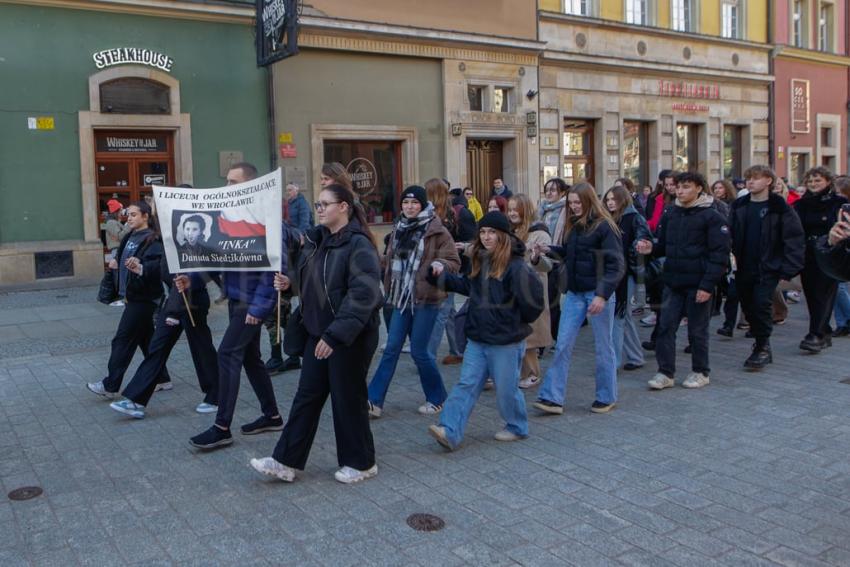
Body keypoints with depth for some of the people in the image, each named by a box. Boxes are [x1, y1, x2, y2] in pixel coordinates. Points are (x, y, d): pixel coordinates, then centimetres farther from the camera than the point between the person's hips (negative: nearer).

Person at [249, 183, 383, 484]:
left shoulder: (358, 245, -18)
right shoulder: (316, 239, 9)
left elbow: (362, 295, -25)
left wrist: (335, 334, -28)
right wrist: (289, 282, 0)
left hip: (351, 336, -8)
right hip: (318, 332, 8)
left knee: (348, 398, 4)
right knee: (307, 395, 11)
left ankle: (360, 463, 23)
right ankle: (285, 461, 18)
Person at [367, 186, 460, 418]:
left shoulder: (436, 231, -8)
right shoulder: (399, 229, 11)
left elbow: (453, 262, -8)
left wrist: (439, 266, -28)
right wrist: (389, 291, 16)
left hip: (426, 299, -6)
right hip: (402, 298, 6)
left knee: (419, 351, 0)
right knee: (391, 348, 4)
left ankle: (436, 399, 20)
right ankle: (374, 401, 6)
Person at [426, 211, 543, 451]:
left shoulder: (515, 265, -17)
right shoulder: (480, 260, 8)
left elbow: (533, 297, -22)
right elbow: (467, 286, 20)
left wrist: (520, 320, -9)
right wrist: (442, 275, 9)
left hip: (506, 341, -7)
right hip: (478, 338, 7)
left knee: (506, 388, 8)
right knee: (466, 385, 2)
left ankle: (517, 428, 30)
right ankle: (449, 432, 0)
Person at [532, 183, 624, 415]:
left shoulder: (604, 226, -11)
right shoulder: (572, 226, 10)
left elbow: (616, 264, -15)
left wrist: (602, 295, -23)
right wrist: (549, 250, 1)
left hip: (597, 293, -6)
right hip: (574, 293, 6)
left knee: (603, 347, 7)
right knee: (562, 345, 2)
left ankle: (606, 397, 22)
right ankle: (552, 398, 4)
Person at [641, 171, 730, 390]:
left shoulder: (712, 217, -9)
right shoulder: (670, 215, 8)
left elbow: (719, 254, -12)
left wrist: (708, 285, -19)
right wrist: (651, 248, -7)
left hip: (697, 285, -5)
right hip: (673, 282, 5)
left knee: (697, 331, 6)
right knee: (665, 327, 3)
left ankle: (701, 372, 22)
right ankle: (666, 373, 11)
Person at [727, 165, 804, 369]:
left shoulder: (779, 207, -4)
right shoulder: (738, 206, 10)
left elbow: (795, 238, -5)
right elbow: (729, 234, 11)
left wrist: (789, 267, -10)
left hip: (768, 268, -5)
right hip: (743, 268, 5)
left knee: (762, 305, -12)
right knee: (748, 307, 10)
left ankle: (762, 348, 0)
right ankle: (761, 344, 26)